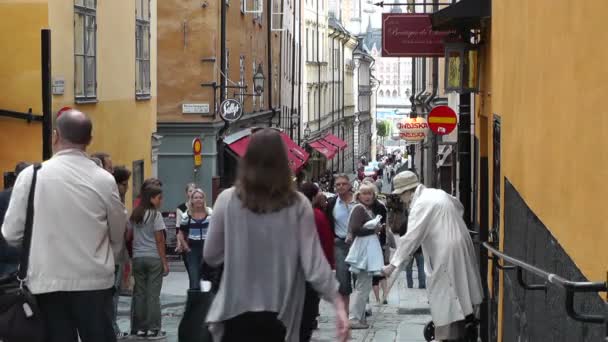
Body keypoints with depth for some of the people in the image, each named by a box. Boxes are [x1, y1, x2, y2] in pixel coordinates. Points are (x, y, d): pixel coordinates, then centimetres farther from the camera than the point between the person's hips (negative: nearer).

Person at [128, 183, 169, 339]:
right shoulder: (156, 215, -9)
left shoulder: (135, 214, 8)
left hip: (137, 258, 5)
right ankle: (153, 329, 3)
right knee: (153, 294, 0)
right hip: (154, 258, -5)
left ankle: (139, 328, 13)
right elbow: (159, 241, -10)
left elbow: (129, 236, 8)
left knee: (139, 293, 9)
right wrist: (165, 262, -5)